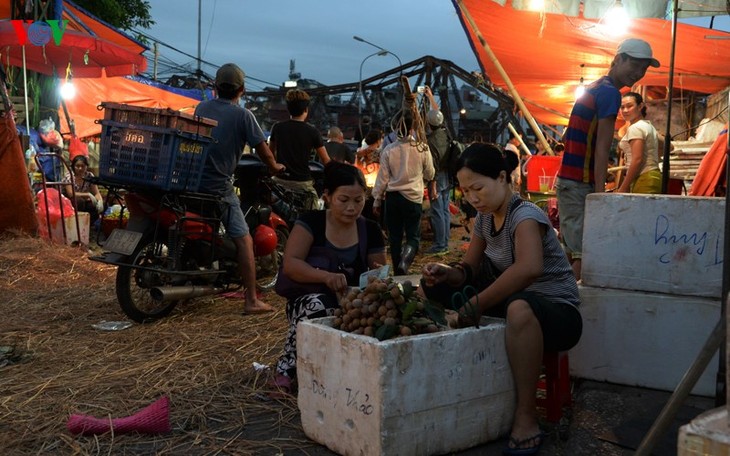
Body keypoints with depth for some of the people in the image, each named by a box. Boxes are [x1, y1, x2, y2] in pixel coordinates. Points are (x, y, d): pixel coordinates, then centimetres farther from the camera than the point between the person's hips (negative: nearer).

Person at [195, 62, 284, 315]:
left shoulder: (201, 108, 9)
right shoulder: (243, 115, -8)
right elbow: (262, 149, -6)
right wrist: (275, 167, 15)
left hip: (191, 179, 6)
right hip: (219, 185, -6)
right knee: (243, 240, -4)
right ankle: (251, 300, -9)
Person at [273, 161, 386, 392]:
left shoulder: (371, 231, 4)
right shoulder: (311, 222, -5)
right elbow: (290, 264, -18)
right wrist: (326, 276, -35)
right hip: (305, 301, -3)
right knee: (316, 304, -38)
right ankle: (289, 368, -16)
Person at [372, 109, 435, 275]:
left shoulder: (388, 150, -5)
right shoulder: (422, 148, -5)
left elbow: (382, 178, -1)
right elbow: (430, 174, 7)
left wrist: (377, 200, 9)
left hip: (392, 197, 1)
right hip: (413, 197, -1)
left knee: (395, 236, 11)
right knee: (413, 236, 3)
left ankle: (399, 273, 16)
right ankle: (404, 262, -25)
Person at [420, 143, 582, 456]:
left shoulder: (525, 216, -21)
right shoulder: (485, 218, 5)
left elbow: (529, 268, -42)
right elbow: (469, 269, 8)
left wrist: (476, 305, -37)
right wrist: (447, 273, -15)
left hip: (557, 313, -8)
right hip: (511, 300, 8)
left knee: (519, 307, -44)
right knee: (434, 285, 1)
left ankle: (526, 416, -32)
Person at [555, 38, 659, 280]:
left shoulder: (593, 88, 17)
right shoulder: (610, 93, -12)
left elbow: (567, 138, 22)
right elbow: (602, 147, -19)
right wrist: (600, 192, -22)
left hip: (567, 181, 10)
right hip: (580, 185, -10)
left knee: (573, 251, 14)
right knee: (585, 255, -12)